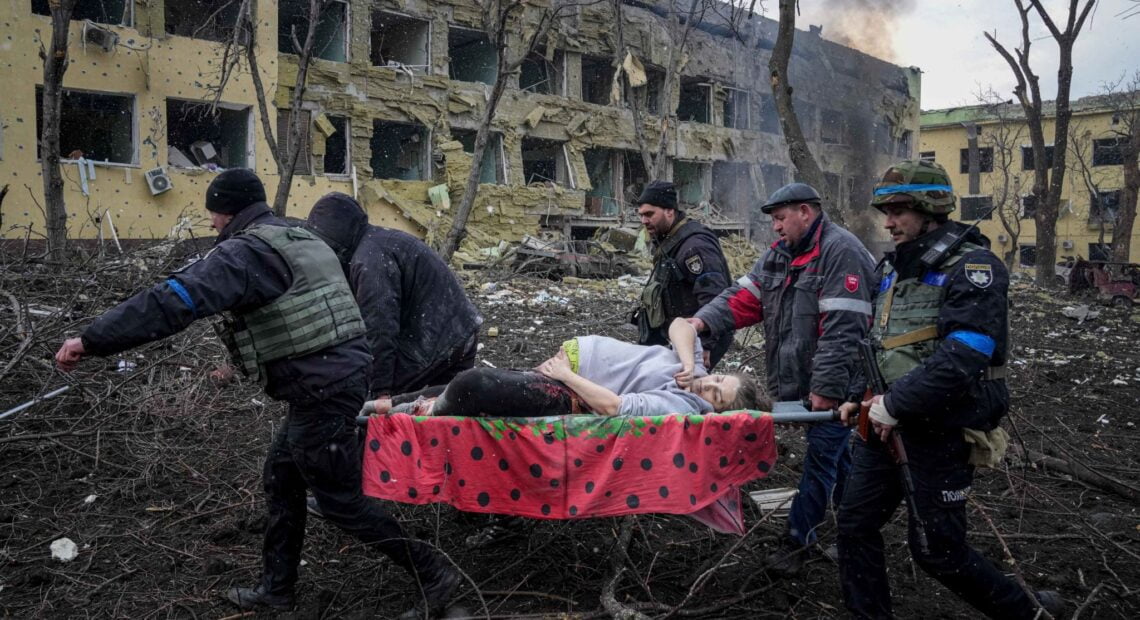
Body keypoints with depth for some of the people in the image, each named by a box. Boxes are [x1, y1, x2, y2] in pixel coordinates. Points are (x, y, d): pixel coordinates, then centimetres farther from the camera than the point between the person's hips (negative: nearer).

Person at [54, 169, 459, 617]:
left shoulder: (246, 251, -13)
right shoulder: (302, 240, 17)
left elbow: (177, 299, -24)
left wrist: (92, 340, -22)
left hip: (322, 391, -10)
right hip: (342, 373, 10)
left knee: (340, 500, 3)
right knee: (282, 476, 20)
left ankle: (432, 574, 11)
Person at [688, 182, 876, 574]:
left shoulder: (840, 251, -17)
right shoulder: (780, 253, 12)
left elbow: (842, 329, -23)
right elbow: (745, 297, 5)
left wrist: (827, 388, -25)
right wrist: (705, 320, -12)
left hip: (833, 384, -8)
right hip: (798, 379, 9)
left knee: (822, 456, 1)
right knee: (835, 453, 20)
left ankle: (798, 538, 10)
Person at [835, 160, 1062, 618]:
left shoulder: (973, 268, -15)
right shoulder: (895, 266, 11)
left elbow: (960, 360, -27)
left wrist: (894, 404, -21)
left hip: (942, 430, -8)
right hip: (887, 423, 8)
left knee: (937, 550, 3)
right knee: (856, 523, 8)